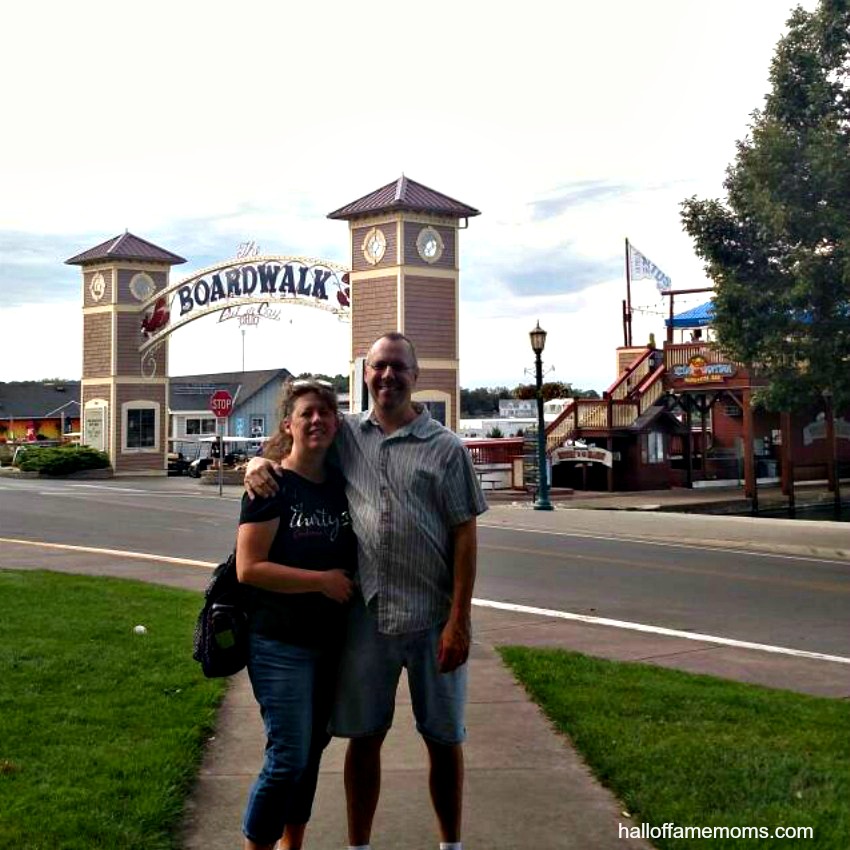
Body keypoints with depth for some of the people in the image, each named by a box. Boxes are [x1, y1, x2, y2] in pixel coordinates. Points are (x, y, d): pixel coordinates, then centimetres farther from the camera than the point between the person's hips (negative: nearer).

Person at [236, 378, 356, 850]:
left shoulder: (342, 483, 6)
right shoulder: (272, 486, -12)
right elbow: (249, 568, -19)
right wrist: (323, 580, -19)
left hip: (330, 641, 6)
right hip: (281, 643, -6)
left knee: (313, 748, 16)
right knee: (288, 758, -6)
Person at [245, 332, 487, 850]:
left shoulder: (445, 447, -1)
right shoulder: (346, 434, 6)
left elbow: (465, 535, -4)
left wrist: (459, 619, -10)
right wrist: (257, 462, -4)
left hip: (433, 616, -2)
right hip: (365, 612, 2)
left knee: (444, 738, 11)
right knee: (363, 736, 11)